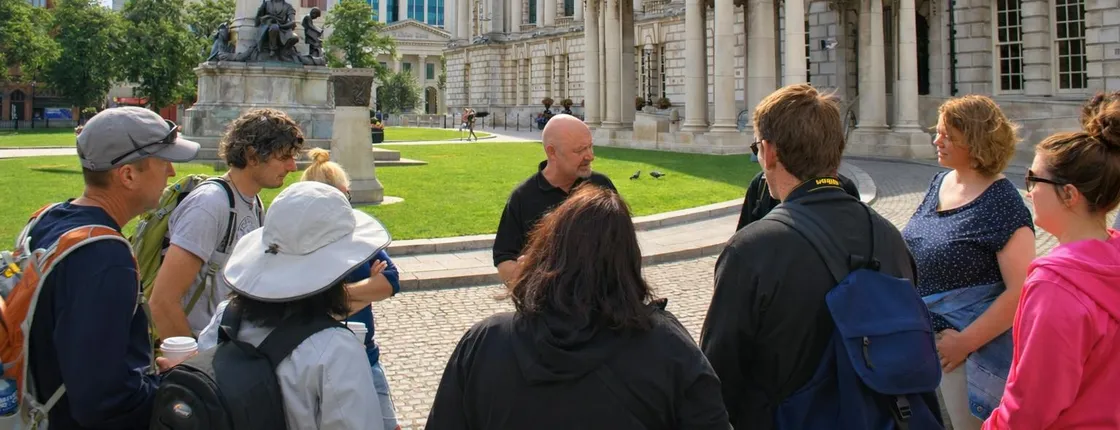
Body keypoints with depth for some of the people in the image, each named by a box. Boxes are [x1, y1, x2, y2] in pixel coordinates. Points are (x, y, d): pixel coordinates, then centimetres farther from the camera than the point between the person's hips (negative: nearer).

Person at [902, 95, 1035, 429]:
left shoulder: (1001, 204, -17)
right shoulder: (940, 183, 6)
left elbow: (1020, 291, -21)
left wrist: (964, 342, -21)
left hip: (974, 344, -7)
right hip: (920, 335, 7)